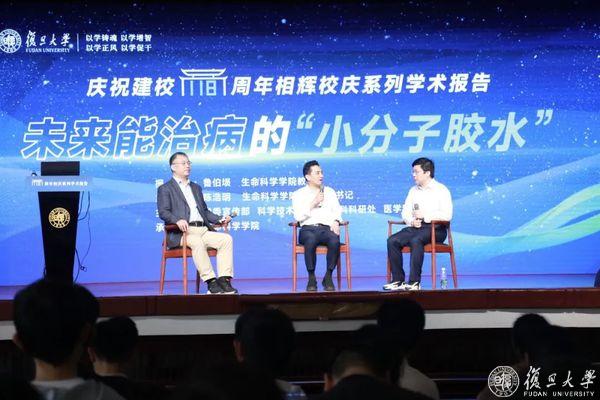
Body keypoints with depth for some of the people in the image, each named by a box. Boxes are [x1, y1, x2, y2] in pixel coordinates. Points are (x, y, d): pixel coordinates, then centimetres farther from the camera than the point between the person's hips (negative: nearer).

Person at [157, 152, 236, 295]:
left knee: (226, 239, -20)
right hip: (183, 232, -6)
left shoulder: (196, 188, 30)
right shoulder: (165, 189, 9)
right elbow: (163, 212, -5)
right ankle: (211, 282, -37)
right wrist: (178, 220, -25)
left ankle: (224, 280, -27)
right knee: (197, 242, -38)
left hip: (203, 230, 6)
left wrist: (220, 219, 11)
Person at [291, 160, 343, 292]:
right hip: (308, 229, -2)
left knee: (335, 240, -35)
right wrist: (313, 203, -6)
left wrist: (336, 222, -8)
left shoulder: (330, 191, 24)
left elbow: (337, 211, 14)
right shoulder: (298, 194, 15)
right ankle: (311, 278, -26)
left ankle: (328, 277, -21)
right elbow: (298, 216, 2)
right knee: (311, 241, -39)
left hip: (327, 228, 2)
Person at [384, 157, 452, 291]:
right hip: (416, 227, 6)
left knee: (415, 240, -36)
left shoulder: (441, 190, -1)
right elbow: (405, 212, 16)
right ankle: (398, 280, -17)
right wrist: (411, 221, -7)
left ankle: (414, 282, -35)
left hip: (435, 229, -6)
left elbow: (447, 215, -12)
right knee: (392, 241, -18)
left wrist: (425, 216, -13)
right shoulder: (413, 190, 19)